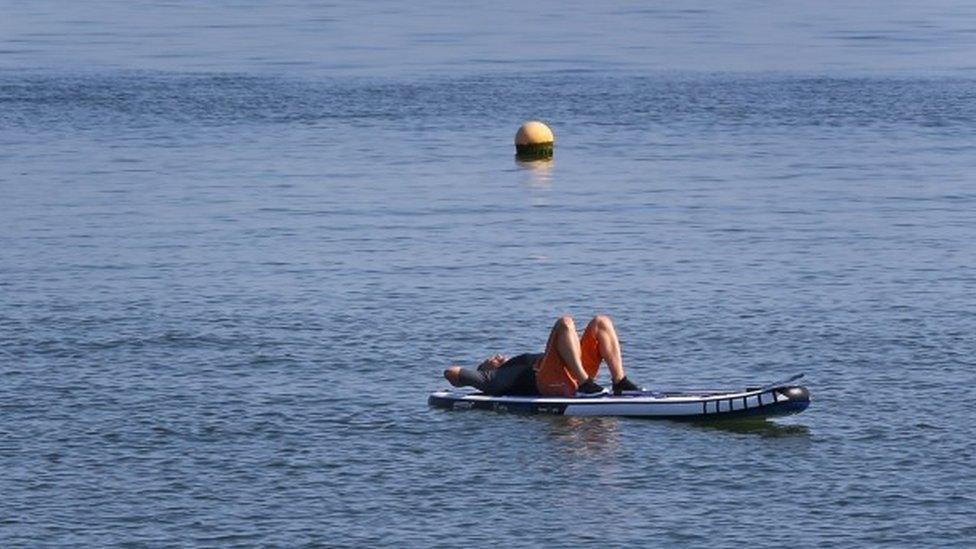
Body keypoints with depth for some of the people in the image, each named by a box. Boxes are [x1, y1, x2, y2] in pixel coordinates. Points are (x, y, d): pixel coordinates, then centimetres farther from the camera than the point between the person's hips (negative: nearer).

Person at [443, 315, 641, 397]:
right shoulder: (491, 378, 22)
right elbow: (450, 372, 13)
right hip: (549, 381, -7)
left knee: (601, 322, 2)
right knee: (564, 323, -23)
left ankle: (620, 382, -15)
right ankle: (585, 383, -37)